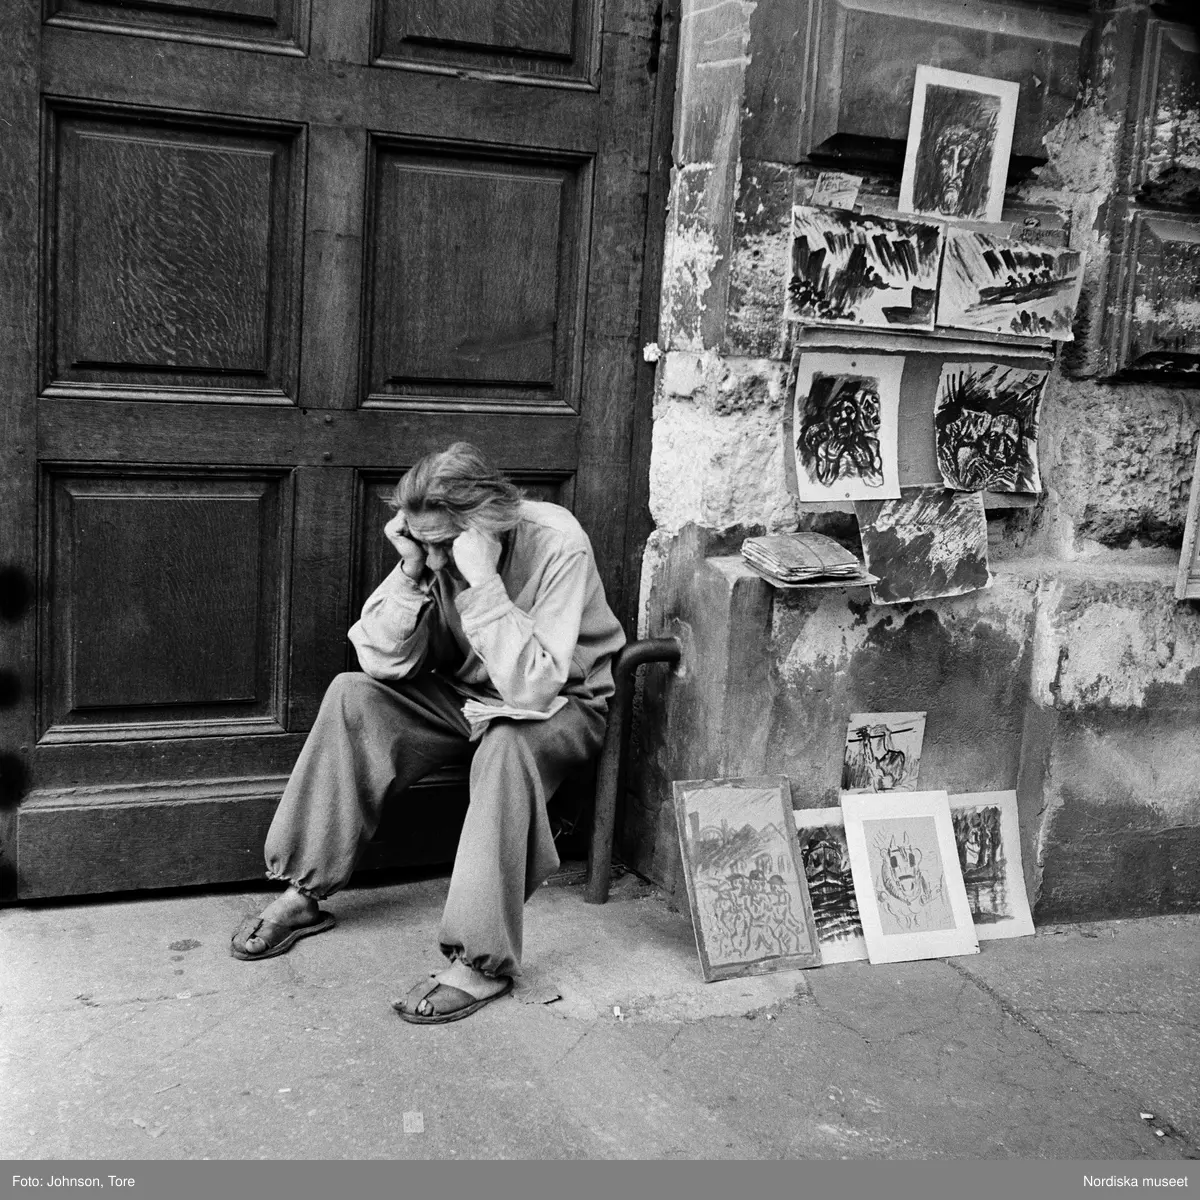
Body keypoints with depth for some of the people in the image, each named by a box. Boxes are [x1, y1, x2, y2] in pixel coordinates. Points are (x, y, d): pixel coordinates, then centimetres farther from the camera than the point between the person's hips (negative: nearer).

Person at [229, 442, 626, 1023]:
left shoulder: (558, 546, -29)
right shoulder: (433, 548, -14)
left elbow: (532, 689, -36)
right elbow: (386, 665, -14)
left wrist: (482, 581, -41)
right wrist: (410, 575, -27)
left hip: (562, 706, -5)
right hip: (465, 695, 5)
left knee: (506, 745, -38)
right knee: (352, 695, -16)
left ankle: (483, 961, -30)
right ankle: (303, 893, -8)